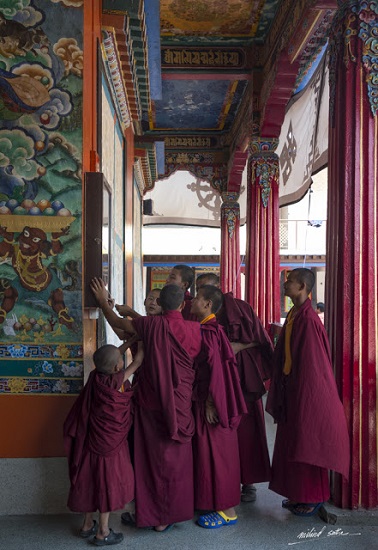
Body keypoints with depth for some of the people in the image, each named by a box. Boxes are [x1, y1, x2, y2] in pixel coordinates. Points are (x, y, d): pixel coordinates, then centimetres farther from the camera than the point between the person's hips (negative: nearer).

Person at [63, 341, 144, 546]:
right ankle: (102, 532, 19)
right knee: (108, 482, 7)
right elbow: (137, 361, -12)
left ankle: (88, 525, 34)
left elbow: (112, 356, 13)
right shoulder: (115, 381, -23)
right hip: (109, 443, -7)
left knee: (92, 480, 18)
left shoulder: (97, 376, -6)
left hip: (92, 441, 7)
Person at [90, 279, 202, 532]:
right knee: (174, 461, 13)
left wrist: (103, 300, 17)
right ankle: (166, 517, 24)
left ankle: (148, 513, 28)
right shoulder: (194, 329, -12)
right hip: (179, 404, 0)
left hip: (149, 403, 1)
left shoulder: (152, 324, -13)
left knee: (149, 458, 15)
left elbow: (118, 322, 1)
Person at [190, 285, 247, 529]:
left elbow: (215, 368, -22)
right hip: (204, 398, 10)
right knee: (215, 451, 17)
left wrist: (210, 403, -20)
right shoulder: (208, 329, 9)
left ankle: (227, 511, 13)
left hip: (211, 401, -9)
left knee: (215, 452, 0)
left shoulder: (208, 332, -19)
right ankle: (222, 504, 31)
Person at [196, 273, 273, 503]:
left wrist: (238, 346, -16)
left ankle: (248, 482, 12)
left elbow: (259, 337, -4)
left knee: (245, 428, 1)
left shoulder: (238, 307, -4)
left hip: (242, 376, -3)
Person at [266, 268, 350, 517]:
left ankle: (314, 499, 22)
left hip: (307, 391, -9)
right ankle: (299, 494, 31)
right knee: (294, 443, 17)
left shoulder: (308, 319, -21)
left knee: (307, 444, 5)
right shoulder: (293, 315, 7)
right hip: (292, 389, 9)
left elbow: (313, 363, -21)